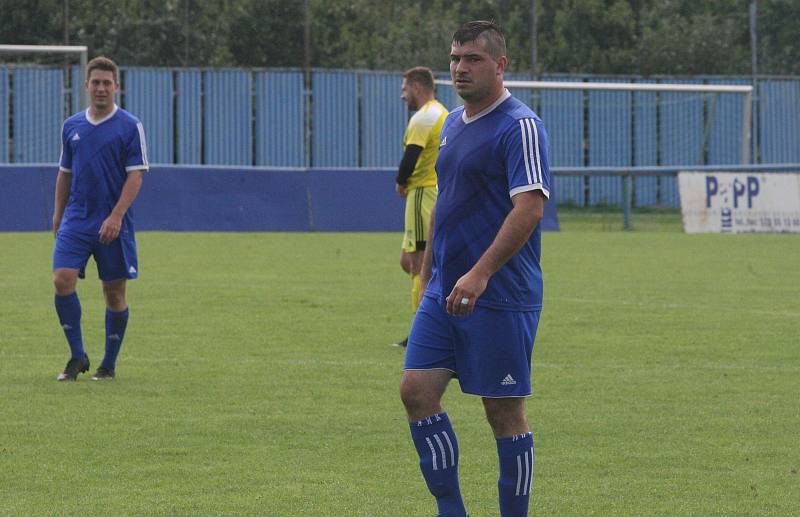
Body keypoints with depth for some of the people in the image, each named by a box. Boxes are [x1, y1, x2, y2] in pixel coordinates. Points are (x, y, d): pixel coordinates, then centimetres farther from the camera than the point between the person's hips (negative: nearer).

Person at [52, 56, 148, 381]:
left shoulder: (130, 126, -4)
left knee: (114, 293, 3)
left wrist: (116, 216, -18)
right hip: (75, 220, 3)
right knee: (62, 280, -13)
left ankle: (109, 364, 15)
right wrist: (58, 214, 13)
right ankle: (77, 356, -1)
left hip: (113, 224, -3)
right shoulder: (72, 126, 9)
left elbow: (135, 175, -9)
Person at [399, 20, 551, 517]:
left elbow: (529, 207, -22)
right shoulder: (453, 124, 14)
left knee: (505, 413, -1)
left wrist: (479, 274, -29)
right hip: (445, 291, 8)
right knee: (417, 391, -1)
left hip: (501, 297, -8)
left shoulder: (520, 126, -12)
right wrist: (429, 271, 22)